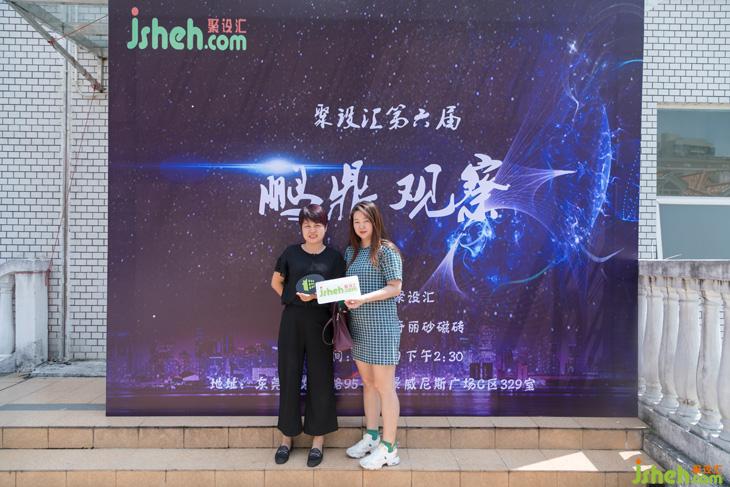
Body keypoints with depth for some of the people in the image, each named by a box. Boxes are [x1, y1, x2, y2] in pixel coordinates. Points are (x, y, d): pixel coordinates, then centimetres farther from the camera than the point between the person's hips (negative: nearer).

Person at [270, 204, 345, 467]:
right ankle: (287, 436, 23)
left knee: (320, 378, 5)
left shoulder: (334, 257, 0)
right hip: (292, 320, 1)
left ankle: (318, 440, 19)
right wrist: (293, 298, 3)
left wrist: (316, 295, -17)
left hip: (320, 321, -1)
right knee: (289, 376, 8)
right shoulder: (291, 253, 3)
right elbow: (276, 282, 14)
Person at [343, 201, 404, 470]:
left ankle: (388, 448, 12)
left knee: (384, 386, 1)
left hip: (381, 325, -7)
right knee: (368, 382, 16)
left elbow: (395, 288, -14)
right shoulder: (350, 251, 11)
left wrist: (363, 299, -24)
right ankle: (371, 436, 30)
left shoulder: (386, 250, -9)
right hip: (358, 325, 7)